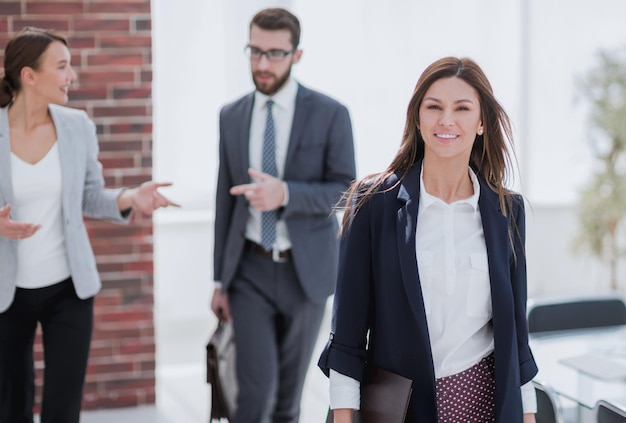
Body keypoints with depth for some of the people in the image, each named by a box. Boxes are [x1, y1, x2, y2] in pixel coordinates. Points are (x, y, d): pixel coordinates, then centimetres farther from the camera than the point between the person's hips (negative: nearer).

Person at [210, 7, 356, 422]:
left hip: (305, 270, -1)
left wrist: (285, 194, -28)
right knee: (256, 385, -10)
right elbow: (226, 198, 8)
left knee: (289, 388, 11)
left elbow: (345, 193, -10)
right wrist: (220, 279, 8)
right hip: (250, 269, 1)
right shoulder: (231, 116, 4)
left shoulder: (331, 114, -7)